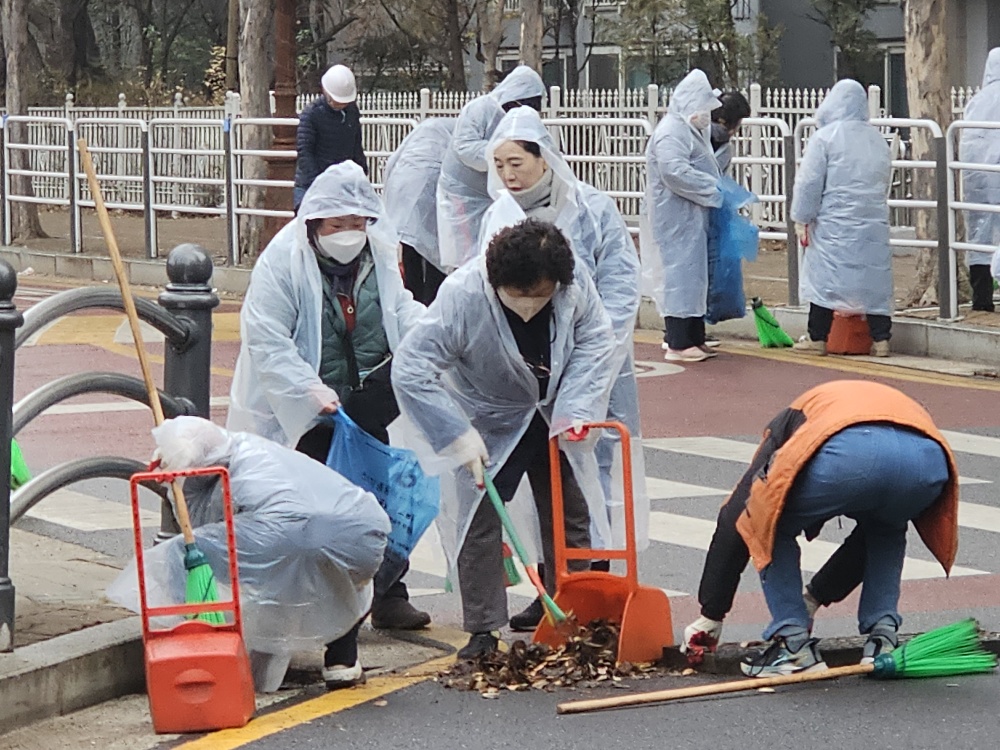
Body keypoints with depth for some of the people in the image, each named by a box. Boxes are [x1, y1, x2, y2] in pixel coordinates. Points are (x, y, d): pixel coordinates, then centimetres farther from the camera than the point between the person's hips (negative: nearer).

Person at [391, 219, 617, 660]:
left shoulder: (575, 283, -26)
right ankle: (483, 630, -1)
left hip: (553, 416, 4)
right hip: (489, 421, -3)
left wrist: (576, 410, -26)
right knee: (478, 519, -8)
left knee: (570, 513, 11)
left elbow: (594, 343, -12)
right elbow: (411, 371, -32)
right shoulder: (461, 296, -35)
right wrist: (459, 437, -34)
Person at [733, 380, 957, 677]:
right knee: (886, 530, 39)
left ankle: (793, 644, 16)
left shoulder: (798, 411, 40)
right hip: (928, 461, 4)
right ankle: (883, 636, 24)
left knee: (771, 528, 25)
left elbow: (735, 516, 36)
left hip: (846, 454, -4)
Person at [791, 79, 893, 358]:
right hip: (874, 224, 5)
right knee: (875, 279, 6)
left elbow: (809, 182, -8)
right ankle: (881, 339, 4)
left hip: (834, 225, -5)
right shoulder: (877, 139, 9)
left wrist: (801, 219, -1)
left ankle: (817, 338, 6)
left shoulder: (825, 137, -7)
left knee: (825, 277, 2)